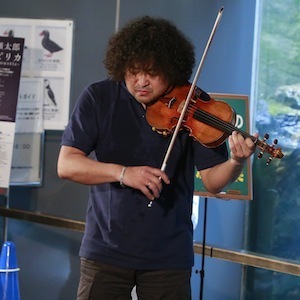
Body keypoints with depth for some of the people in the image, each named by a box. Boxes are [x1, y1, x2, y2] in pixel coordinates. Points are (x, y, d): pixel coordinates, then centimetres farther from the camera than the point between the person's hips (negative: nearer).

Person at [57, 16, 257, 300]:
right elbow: (66, 164, -10)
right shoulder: (98, 98, -4)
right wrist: (122, 172, -24)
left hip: (169, 254, 0)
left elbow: (212, 181, -7)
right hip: (106, 247, 0)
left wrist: (236, 162, -28)